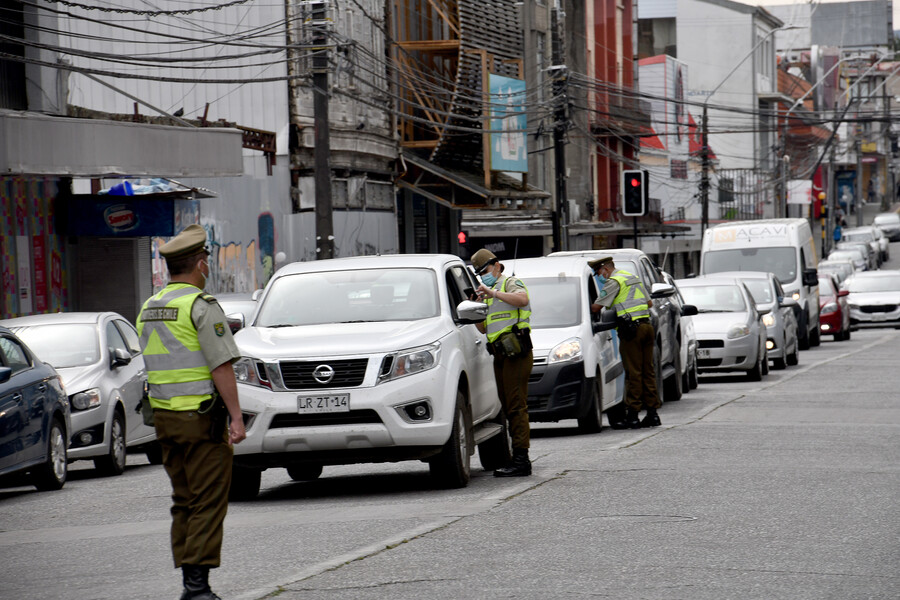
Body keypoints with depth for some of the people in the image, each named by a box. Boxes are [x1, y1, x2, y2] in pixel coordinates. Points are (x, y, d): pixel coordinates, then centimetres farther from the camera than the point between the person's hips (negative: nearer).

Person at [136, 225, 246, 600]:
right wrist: (235, 417, -15)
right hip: (201, 415, -8)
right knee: (208, 502, -6)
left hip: (164, 415, 8)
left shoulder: (148, 309, 13)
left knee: (183, 501, 12)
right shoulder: (201, 306, -11)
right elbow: (221, 366, -16)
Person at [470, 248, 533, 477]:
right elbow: (483, 328, 23)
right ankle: (518, 457, 12)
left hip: (516, 354, -9)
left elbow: (522, 299, -24)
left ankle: (521, 460, -18)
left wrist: (494, 293, -26)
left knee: (516, 406, -14)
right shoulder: (490, 294, 26)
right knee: (508, 406, 9)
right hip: (500, 355, 9)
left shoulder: (510, 283, 0)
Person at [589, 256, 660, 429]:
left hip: (631, 329, -8)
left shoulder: (613, 282, -5)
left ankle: (632, 416, -4)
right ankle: (652, 413, 9)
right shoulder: (633, 278, 21)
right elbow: (649, 302, 26)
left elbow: (597, 307, -8)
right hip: (647, 326, 8)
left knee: (633, 373, -6)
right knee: (648, 371, 9)